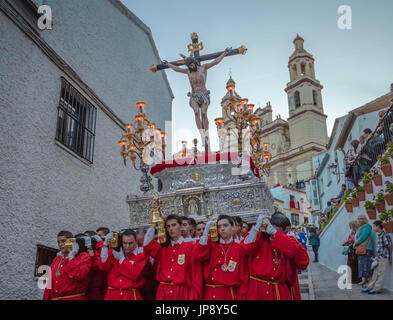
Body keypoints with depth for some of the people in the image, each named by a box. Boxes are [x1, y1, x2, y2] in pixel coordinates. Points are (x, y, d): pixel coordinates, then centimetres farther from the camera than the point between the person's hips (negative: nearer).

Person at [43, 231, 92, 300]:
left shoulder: (83, 256, -3)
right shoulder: (57, 259, 18)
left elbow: (80, 274, -22)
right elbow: (50, 284, 19)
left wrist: (71, 257, -14)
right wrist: (46, 298, 12)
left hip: (74, 297, -6)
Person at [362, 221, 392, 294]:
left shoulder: (384, 236, -17)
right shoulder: (378, 235, 11)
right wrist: (376, 256, 12)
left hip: (384, 258, -9)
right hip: (378, 258, 9)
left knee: (381, 274, -1)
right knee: (375, 274, 11)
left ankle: (377, 289, 4)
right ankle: (370, 287, 15)